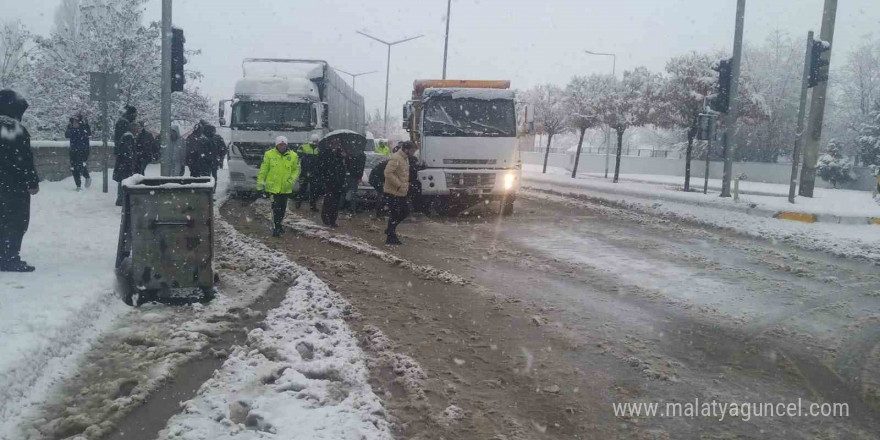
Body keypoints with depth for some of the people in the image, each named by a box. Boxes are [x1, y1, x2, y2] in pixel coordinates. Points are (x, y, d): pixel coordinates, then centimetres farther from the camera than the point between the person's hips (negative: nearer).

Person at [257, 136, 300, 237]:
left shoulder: (293, 156, 0)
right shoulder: (269, 155, -4)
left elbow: (296, 169, 6)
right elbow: (263, 170, 1)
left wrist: (291, 180, -9)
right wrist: (260, 182, -1)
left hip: (286, 188, 3)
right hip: (273, 186, -3)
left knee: (283, 208, 15)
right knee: (276, 208, -8)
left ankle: (278, 225, 32)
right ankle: (276, 227, -1)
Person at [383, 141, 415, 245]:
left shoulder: (405, 158, 14)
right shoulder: (395, 159, -18)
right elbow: (388, 173, -26)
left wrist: (406, 185, 12)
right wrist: (399, 185, -25)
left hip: (401, 192, 10)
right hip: (394, 192, -10)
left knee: (404, 212, 16)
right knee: (394, 214, -3)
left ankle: (390, 230, 31)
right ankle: (390, 237, 6)